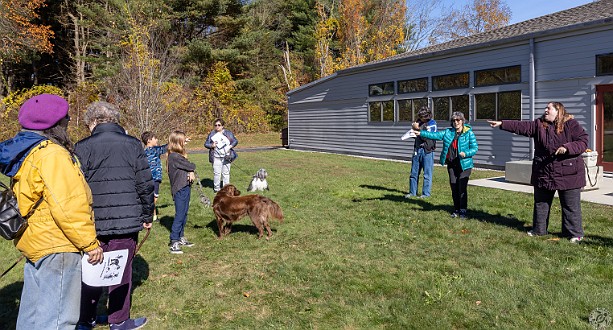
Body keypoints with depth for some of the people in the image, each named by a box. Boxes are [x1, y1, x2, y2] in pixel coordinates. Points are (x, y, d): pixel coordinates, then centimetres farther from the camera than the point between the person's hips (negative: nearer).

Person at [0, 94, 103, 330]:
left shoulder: (25, 152, 10)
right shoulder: (52, 155, -21)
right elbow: (67, 207, -25)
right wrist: (89, 243, -18)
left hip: (34, 244, 10)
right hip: (57, 247, -10)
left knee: (34, 310, 22)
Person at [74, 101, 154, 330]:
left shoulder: (82, 148, -3)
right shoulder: (132, 144, -1)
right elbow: (145, 184, -1)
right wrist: (147, 216, 9)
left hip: (93, 223, 1)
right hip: (127, 221, 0)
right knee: (121, 272, 10)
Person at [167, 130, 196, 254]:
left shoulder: (180, 155, 13)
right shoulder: (174, 157, -17)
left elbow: (189, 167, 10)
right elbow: (189, 166, -16)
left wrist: (191, 173, -10)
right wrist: (192, 168, 5)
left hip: (186, 187, 9)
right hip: (179, 189, -9)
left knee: (184, 214, 15)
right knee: (179, 215, -7)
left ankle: (181, 238, 26)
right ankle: (173, 242, -2)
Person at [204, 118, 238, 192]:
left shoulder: (228, 133, 6)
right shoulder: (212, 134, 4)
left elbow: (235, 141, 7)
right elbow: (206, 144, 6)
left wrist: (230, 146, -10)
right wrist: (212, 145, -14)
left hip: (226, 157, 1)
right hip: (216, 157, -1)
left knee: (226, 173, 7)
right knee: (216, 173, -2)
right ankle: (216, 188, 10)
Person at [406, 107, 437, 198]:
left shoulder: (432, 123, -6)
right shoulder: (419, 121, 12)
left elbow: (427, 136, -17)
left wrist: (418, 129, -17)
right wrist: (414, 128, 1)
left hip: (427, 150, -6)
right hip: (417, 149, 6)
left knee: (427, 174, 0)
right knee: (414, 172, 9)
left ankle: (426, 193, 7)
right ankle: (412, 192, 18)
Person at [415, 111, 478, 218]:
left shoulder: (469, 133, -5)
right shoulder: (448, 132, 8)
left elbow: (475, 148, -7)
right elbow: (435, 135, 4)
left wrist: (465, 153, -24)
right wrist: (421, 133, -4)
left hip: (464, 164, -4)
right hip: (451, 164, 5)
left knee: (462, 188, -7)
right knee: (454, 188, 8)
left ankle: (463, 210, 5)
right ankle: (456, 210, 19)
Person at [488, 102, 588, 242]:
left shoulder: (571, 124, -7)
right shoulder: (538, 124, 4)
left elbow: (583, 142, -11)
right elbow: (521, 126, -5)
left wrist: (567, 148, -27)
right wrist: (501, 124, -15)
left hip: (568, 173, -4)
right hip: (543, 172, 5)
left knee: (571, 206, 5)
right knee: (540, 203, 15)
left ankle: (574, 233, 18)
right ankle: (538, 230, 29)